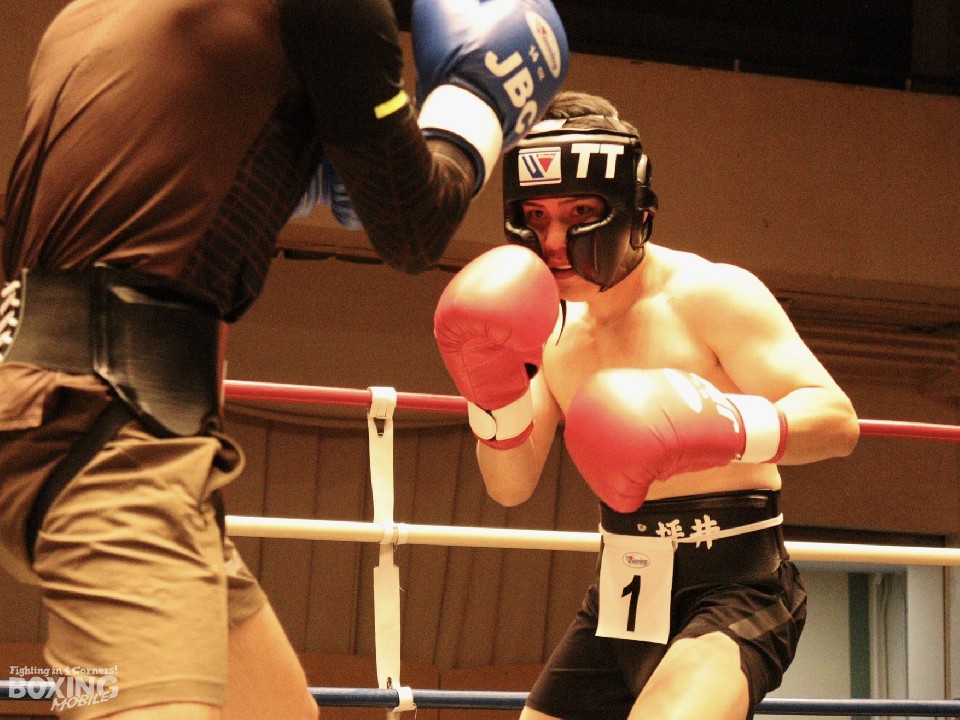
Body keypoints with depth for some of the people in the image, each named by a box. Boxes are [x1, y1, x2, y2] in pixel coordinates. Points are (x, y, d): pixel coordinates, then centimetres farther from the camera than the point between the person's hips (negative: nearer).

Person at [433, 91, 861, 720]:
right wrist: (496, 394, -10)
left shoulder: (709, 295, -12)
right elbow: (511, 487, 10)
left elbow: (837, 420, -20)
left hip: (732, 588, -8)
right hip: (622, 595, 8)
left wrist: (721, 426, -38)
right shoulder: (557, 332, 9)